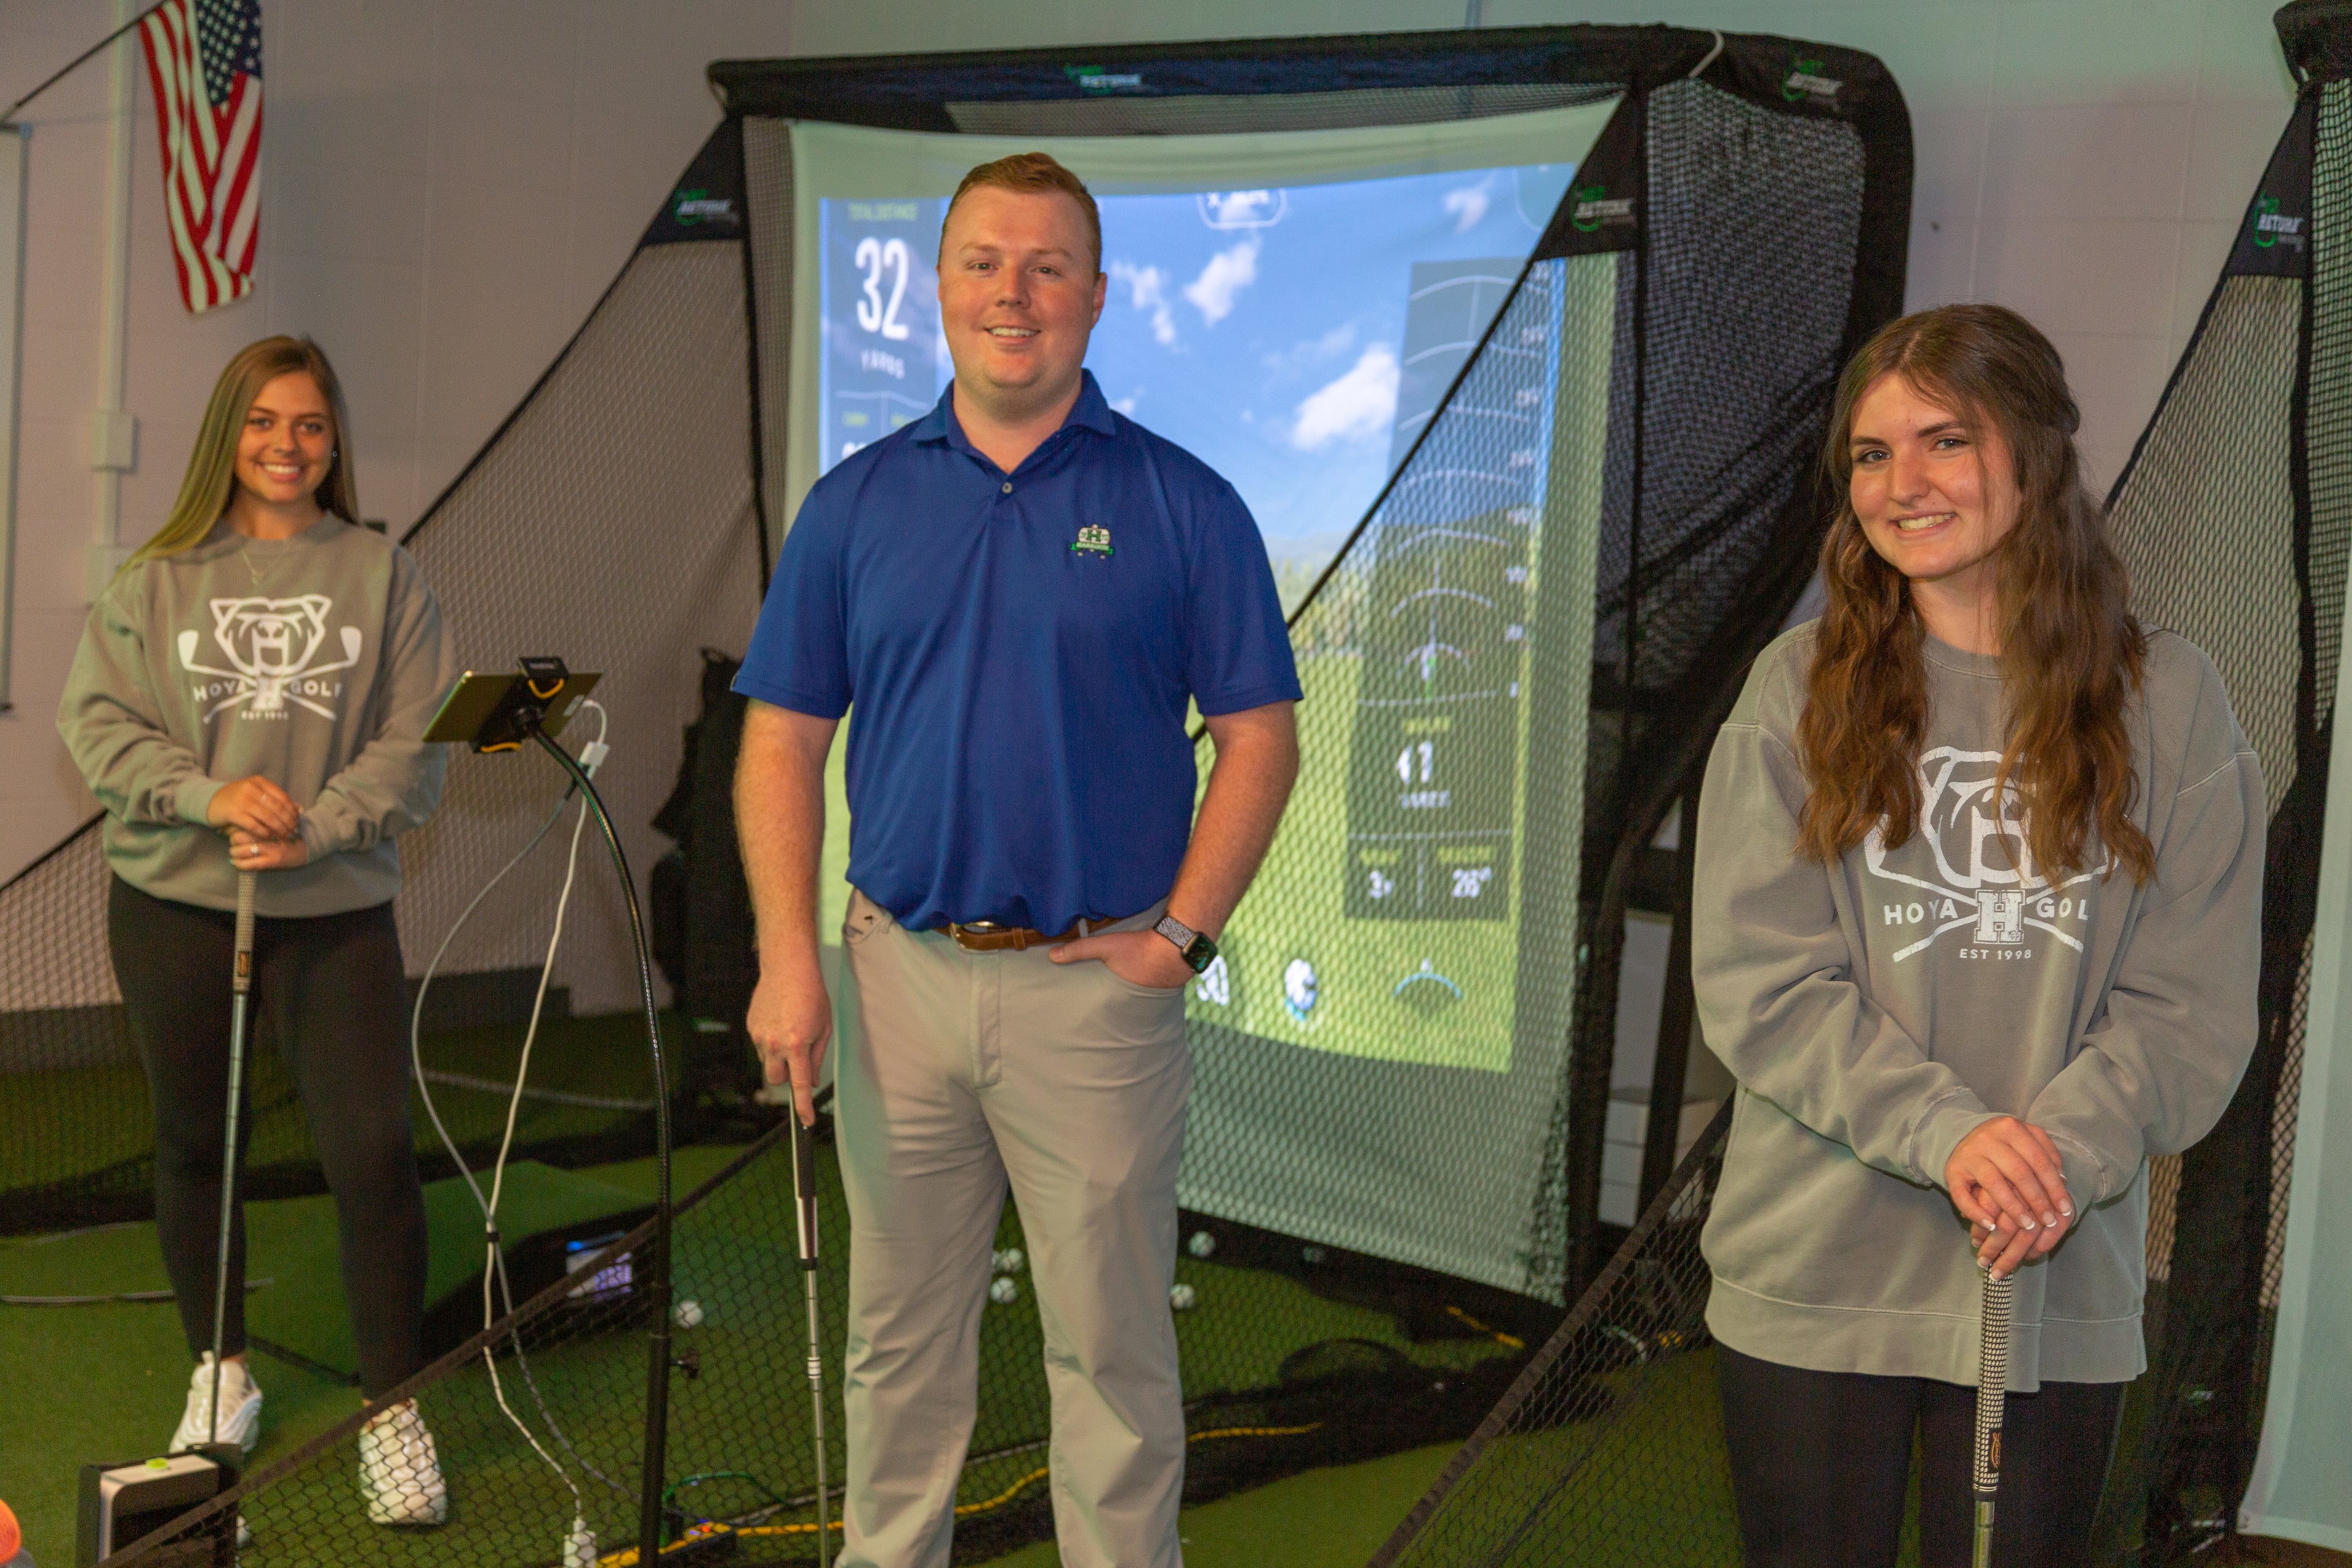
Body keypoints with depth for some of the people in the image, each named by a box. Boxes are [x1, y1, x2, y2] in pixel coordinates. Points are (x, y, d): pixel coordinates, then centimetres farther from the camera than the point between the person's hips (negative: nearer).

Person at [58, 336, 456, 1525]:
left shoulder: (384, 576, 2)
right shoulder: (158, 577, 5)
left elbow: (414, 746, -2)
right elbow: (95, 721, 1)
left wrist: (313, 829, -16)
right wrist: (209, 796, -14)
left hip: (337, 910, -1)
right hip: (173, 903, 2)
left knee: (372, 1150, -9)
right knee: (196, 1147, 14)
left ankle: (393, 1412, 4)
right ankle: (219, 1371, 34)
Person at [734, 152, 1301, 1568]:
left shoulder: (1182, 505, -2)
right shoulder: (857, 504, 5)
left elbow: (1260, 740, -1)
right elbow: (784, 741, 5)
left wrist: (1184, 932, -10)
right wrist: (788, 959, -3)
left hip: (1099, 985, -2)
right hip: (902, 976, 3)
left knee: (1113, 1348, 8)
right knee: (900, 1341, 16)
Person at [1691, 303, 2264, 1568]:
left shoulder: (2168, 699, 1)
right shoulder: (1798, 689, 0)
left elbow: (2192, 1005, -1)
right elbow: (1756, 978, -7)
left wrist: (2064, 1148, -19)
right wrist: (1947, 1132, -20)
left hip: (2057, 1287, 0)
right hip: (1813, 1278, 0)